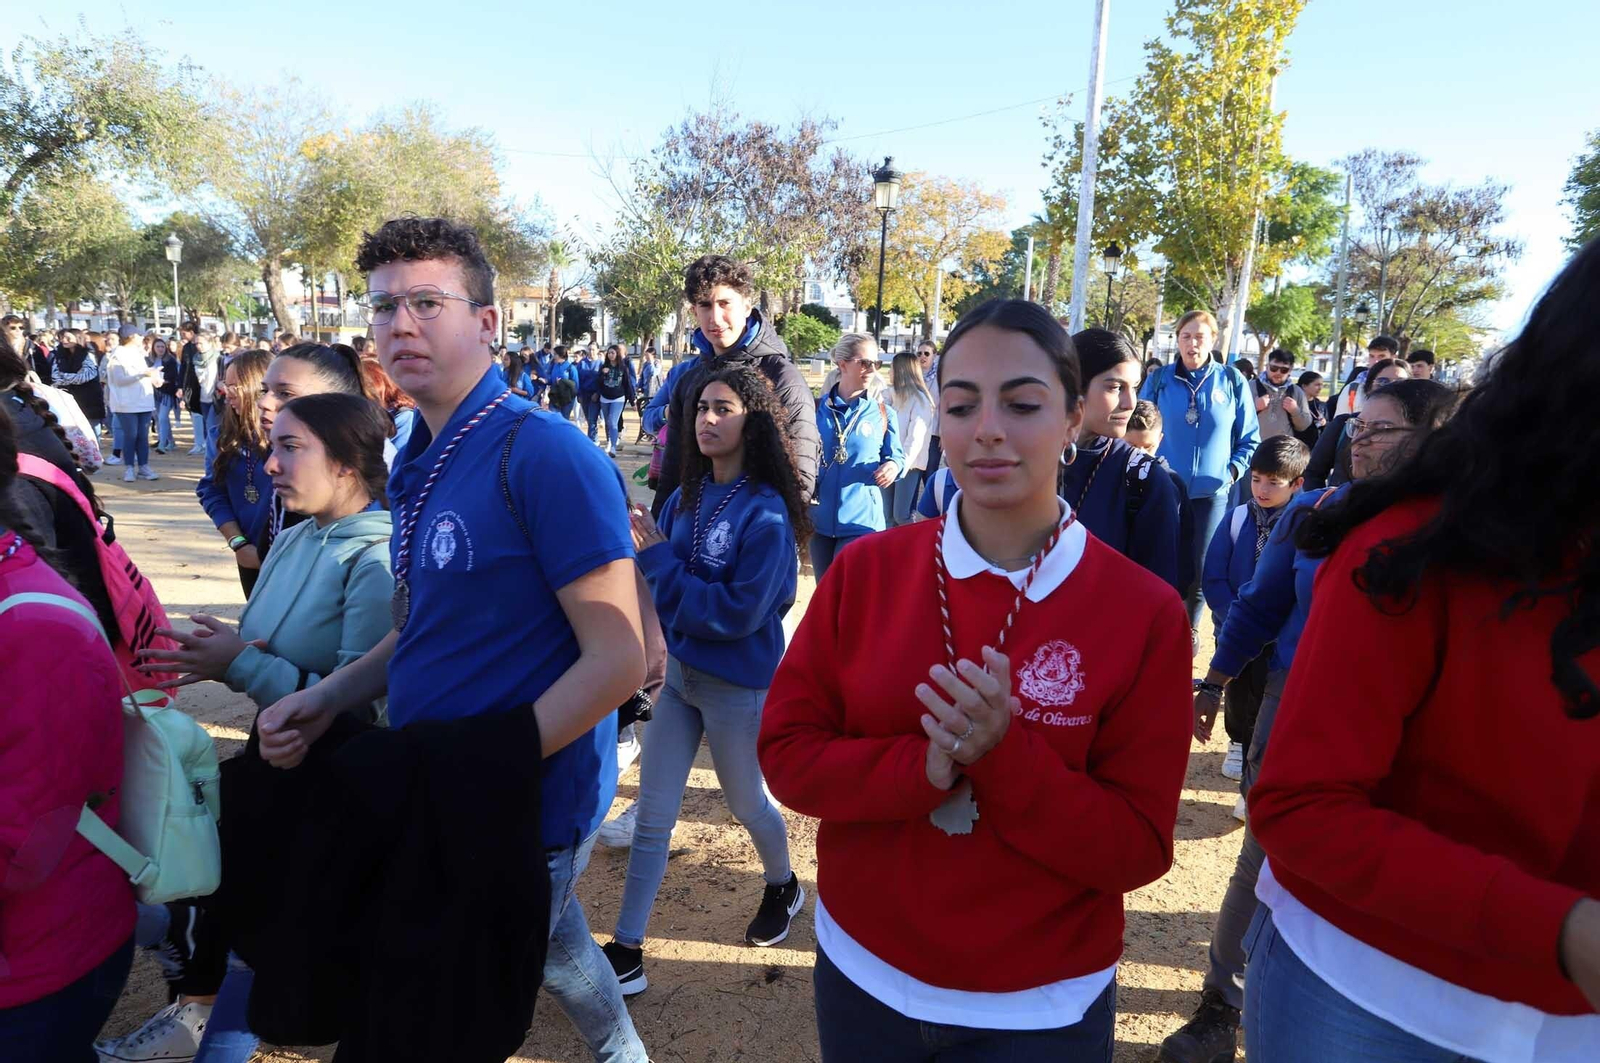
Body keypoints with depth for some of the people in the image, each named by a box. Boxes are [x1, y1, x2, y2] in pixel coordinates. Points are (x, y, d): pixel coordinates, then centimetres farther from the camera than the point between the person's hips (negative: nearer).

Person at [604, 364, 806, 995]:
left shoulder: (766, 515, -20)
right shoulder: (687, 498, 1)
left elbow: (739, 612, -24)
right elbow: (666, 586, 5)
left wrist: (659, 559, -23)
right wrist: (642, 549, -15)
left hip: (738, 686, -6)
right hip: (680, 671, 6)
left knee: (747, 803, 18)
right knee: (651, 816, 10)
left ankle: (782, 888, 49)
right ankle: (627, 951, 23)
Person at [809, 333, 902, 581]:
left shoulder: (882, 412, 0)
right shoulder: (817, 408, 2)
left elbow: (896, 456, 6)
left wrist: (893, 466, -17)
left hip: (861, 521, -2)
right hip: (820, 519, 2)